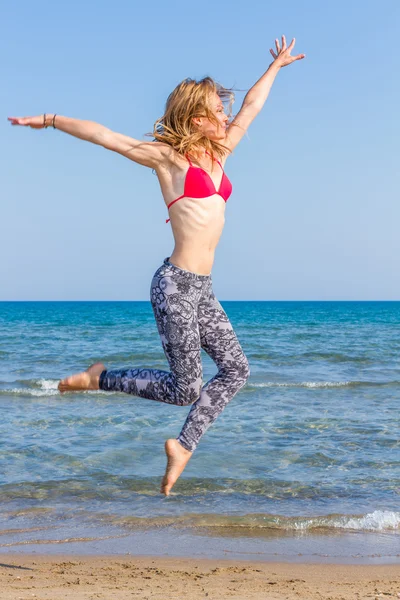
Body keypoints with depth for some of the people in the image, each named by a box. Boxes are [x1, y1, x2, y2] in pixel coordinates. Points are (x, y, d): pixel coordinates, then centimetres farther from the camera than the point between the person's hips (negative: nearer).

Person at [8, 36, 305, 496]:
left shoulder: (218, 155, 15)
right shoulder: (168, 156, -3)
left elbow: (251, 108, 26)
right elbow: (103, 135, -1)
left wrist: (275, 66, 38)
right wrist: (50, 120, 1)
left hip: (202, 289, 8)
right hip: (176, 284, -8)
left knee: (236, 369, 3)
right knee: (185, 389, -3)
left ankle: (183, 445, 13)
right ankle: (100, 378, 16)